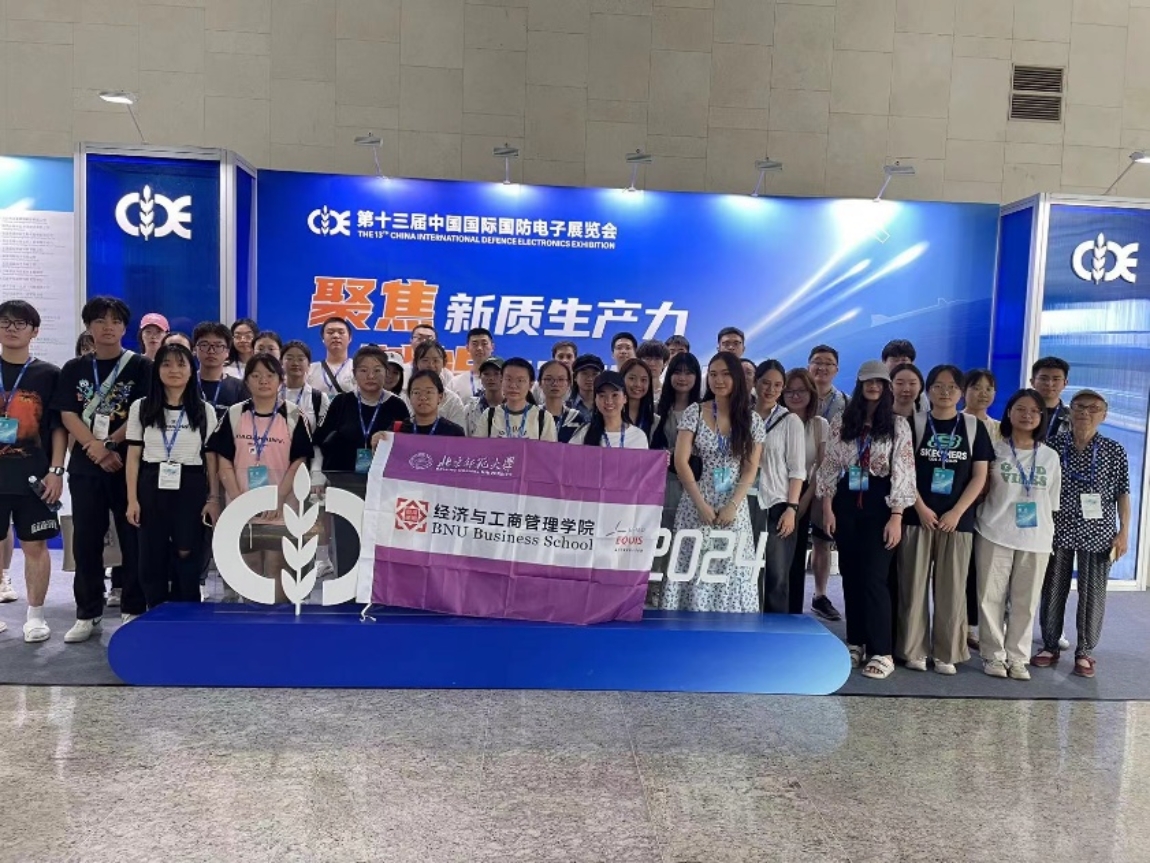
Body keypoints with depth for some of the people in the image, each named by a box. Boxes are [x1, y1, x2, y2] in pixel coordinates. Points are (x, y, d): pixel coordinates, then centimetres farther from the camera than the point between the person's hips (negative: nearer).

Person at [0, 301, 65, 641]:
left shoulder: (48, 374, 2)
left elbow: (59, 426, 1)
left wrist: (56, 470, -6)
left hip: (34, 476, -1)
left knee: (35, 545, 4)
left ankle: (36, 615, 14)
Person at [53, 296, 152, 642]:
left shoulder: (141, 366, 0)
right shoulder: (74, 369, 9)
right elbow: (68, 415, 0)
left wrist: (110, 444, -15)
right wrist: (96, 449, -14)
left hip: (129, 462, -3)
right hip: (85, 465, 3)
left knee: (133, 539, 1)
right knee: (86, 540, 7)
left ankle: (133, 610, 12)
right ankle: (87, 614, 18)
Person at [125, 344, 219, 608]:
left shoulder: (204, 411, 5)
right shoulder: (141, 407, 6)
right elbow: (133, 456, 5)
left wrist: (214, 498, -3)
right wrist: (132, 499, -1)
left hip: (191, 488, -1)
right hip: (152, 488, 1)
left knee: (187, 557, -1)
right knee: (152, 558, 5)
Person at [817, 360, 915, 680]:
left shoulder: (898, 425, 0)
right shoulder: (841, 422, 7)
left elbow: (903, 473, -5)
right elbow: (830, 466, 7)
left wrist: (896, 516, -12)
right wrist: (827, 507, 0)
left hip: (879, 504, -3)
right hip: (846, 503, 3)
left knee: (874, 577, -8)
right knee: (850, 575, 8)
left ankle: (882, 652, -2)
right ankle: (855, 643, 19)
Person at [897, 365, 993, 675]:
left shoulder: (974, 427, 7)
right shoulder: (914, 423, 4)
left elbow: (979, 476, 3)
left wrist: (957, 512, -7)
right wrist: (921, 508, -10)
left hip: (957, 520, 1)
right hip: (917, 516, -1)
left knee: (951, 588, 5)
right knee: (914, 585, 2)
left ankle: (946, 653, 14)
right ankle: (914, 650, 11)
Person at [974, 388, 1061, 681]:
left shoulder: (1051, 457, 8)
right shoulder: (995, 450, 0)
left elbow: (1053, 502, 11)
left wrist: (1050, 535, 9)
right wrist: (978, 522, -4)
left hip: (1036, 538, 2)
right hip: (995, 535, -2)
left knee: (1026, 601, 6)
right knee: (991, 597, 1)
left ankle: (1017, 657, 16)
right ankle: (993, 655, 13)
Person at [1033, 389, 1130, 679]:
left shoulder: (1114, 451, -1)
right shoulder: (1052, 446, -1)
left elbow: (1122, 494, 1)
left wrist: (1123, 532, -3)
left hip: (1097, 533, -1)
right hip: (1057, 531, 1)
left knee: (1093, 594, 5)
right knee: (1052, 591, 9)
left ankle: (1084, 652, 19)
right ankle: (1050, 646, 23)